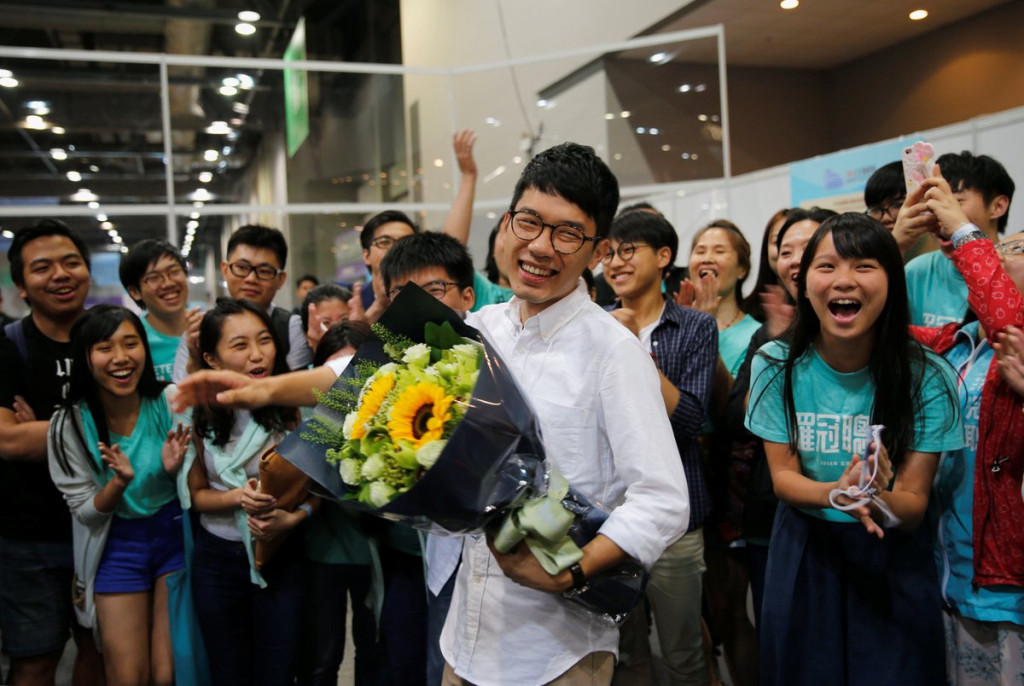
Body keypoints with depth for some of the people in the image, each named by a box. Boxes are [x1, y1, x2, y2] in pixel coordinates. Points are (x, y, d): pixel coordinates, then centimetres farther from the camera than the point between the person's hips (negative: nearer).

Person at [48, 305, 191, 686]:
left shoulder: (170, 403, -14)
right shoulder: (70, 424, -13)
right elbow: (85, 512, -7)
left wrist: (173, 470, -24)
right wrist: (120, 482, -27)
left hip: (176, 534, 0)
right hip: (116, 547, 0)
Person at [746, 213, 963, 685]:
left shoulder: (928, 378, -15)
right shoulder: (776, 366, -10)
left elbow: (914, 506, -14)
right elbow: (782, 477, -8)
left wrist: (880, 499, -38)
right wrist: (835, 493, -30)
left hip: (892, 560, -1)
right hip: (803, 553, 1)